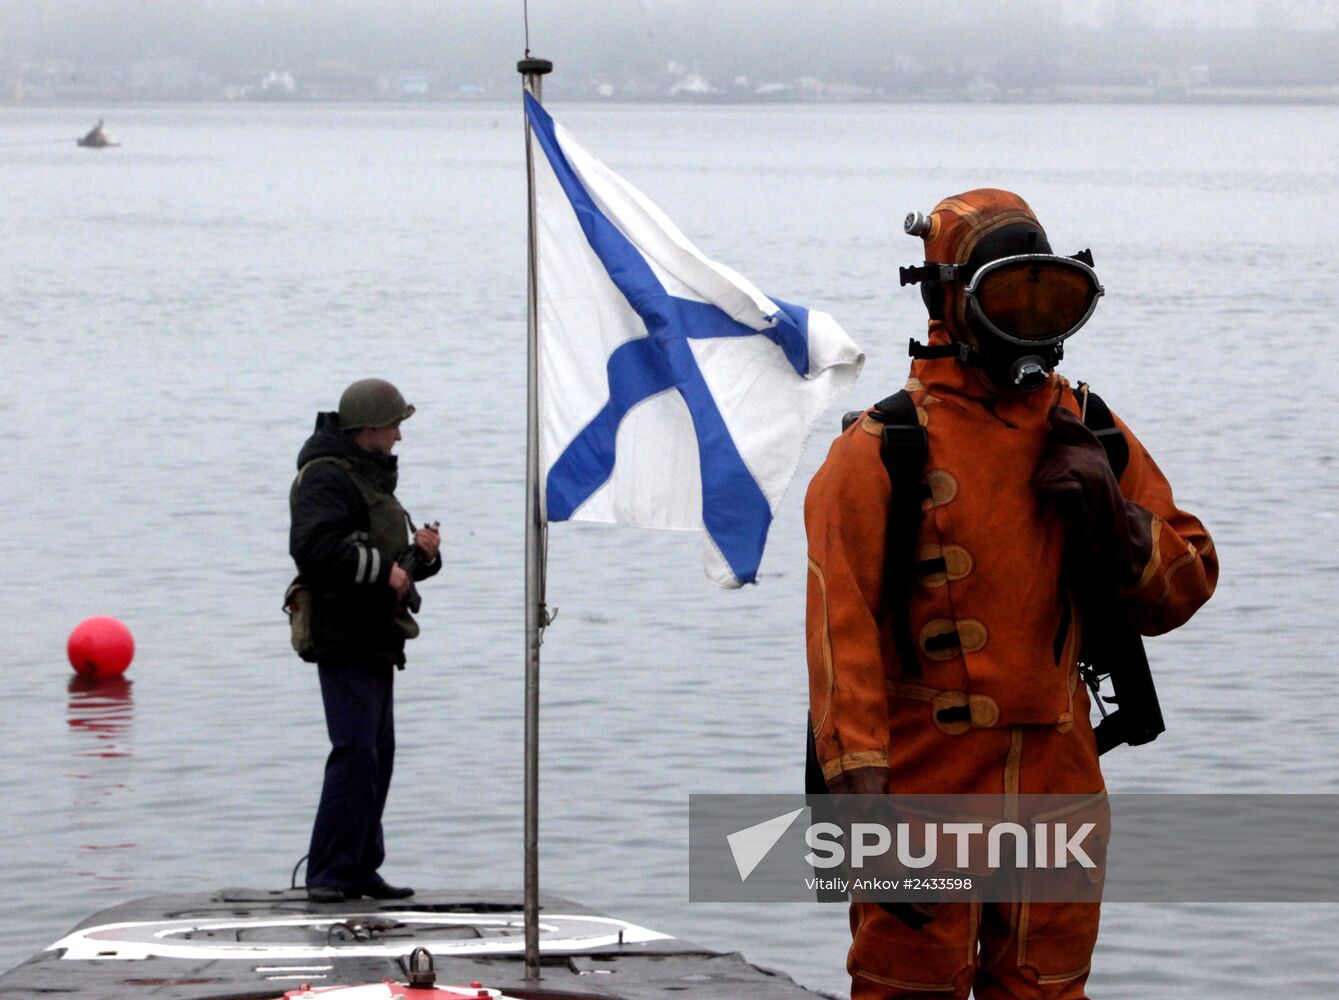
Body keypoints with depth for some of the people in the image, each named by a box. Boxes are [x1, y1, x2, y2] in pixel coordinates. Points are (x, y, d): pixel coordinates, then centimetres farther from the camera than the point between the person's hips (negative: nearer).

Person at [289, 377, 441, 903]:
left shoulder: (372, 477, 23)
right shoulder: (326, 478, -11)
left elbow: (397, 562, 29)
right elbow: (314, 547, -27)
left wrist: (422, 553, 7)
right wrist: (381, 568, -22)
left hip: (376, 642, 11)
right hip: (345, 638, -11)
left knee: (377, 755, 11)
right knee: (356, 752, -15)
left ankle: (360, 870, 17)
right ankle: (329, 874, -14)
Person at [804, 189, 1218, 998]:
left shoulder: (1090, 438, 11)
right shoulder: (886, 448, -6)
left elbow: (1181, 588, 13)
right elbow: (841, 624, -11)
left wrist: (1112, 519, -7)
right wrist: (860, 785, -18)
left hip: (1057, 782, 5)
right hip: (926, 777, -5)